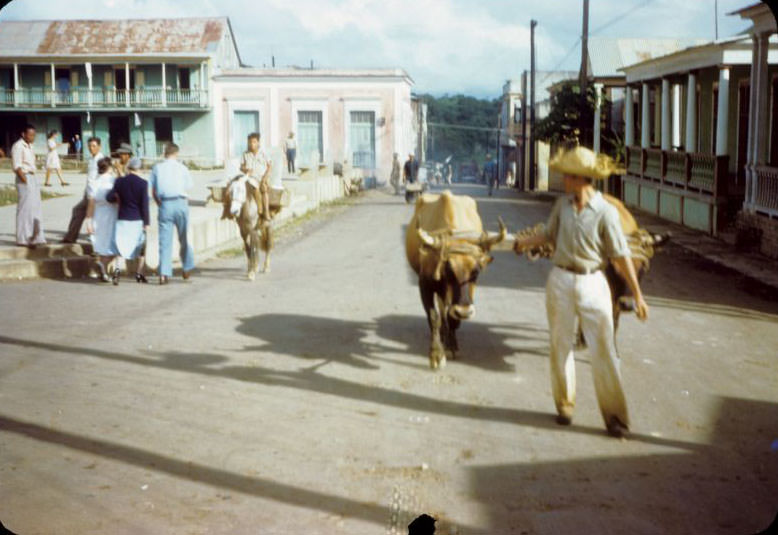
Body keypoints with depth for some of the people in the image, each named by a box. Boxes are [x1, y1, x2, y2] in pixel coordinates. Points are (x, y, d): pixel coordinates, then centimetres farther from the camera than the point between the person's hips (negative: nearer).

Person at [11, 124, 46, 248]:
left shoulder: (29, 146, 16)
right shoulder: (18, 146, -10)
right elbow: (17, 167, -15)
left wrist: (34, 182, 9)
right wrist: (26, 182, -17)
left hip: (32, 178, 9)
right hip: (24, 178, -9)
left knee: (36, 209, 10)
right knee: (25, 209, -6)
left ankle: (36, 238, 16)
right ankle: (23, 239, 0)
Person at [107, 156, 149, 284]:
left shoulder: (119, 181, -4)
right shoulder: (143, 183, -10)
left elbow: (109, 197, -3)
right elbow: (144, 204, -10)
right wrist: (146, 222, -5)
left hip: (123, 219, 1)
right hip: (138, 220, -1)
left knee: (122, 246, 4)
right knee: (141, 246, 16)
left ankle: (118, 269, -21)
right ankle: (139, 274, 20)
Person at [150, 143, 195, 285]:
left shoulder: (157, 168, 6)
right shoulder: (182, 168, 3)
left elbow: (153, 191, 6)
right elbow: (188, 189, 3)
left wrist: (160, 205, 14)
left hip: (165, 205, 1)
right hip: (180, 203, -1)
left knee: (165, 240, 0)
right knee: (184, 238, 13)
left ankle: (164, 273, -7)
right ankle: (187, 268, 21)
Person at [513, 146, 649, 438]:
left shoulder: (606, 213, -12)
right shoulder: (562, 204, 1)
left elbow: (621, 257, -9)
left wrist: (637, 296, -9)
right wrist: (527, 242, 4)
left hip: (592, 284, -4)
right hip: (560, 281, 4)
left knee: (603, 350, -3)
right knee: (561, 346, 10)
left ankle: (614, 416, 6)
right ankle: (565, 405, 26)